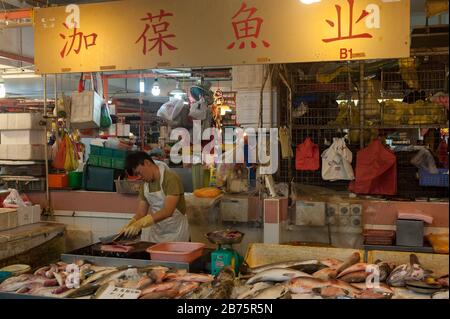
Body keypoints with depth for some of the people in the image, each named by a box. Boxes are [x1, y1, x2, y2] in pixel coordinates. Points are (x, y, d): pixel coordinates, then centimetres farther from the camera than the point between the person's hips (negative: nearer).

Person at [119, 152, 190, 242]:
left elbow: (167, 211, -27)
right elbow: (141, 213, 4)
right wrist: (128, 226, -15)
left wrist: (140, 223, -34)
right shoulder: (145, 184, 4)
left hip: (175, 233, -6)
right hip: (156, 234, 6)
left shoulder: (171, 178, -18)